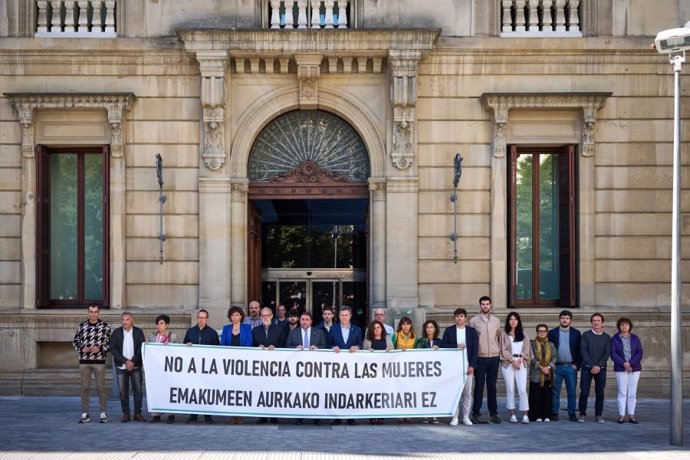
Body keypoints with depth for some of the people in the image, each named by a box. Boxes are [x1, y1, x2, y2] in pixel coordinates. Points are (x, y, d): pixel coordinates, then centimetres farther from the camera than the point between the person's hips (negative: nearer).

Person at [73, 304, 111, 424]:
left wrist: (100, 349, -14)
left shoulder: (105, 326, 0)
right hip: (84, 361, 2)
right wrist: (82, 348, -6)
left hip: (99, 361, -2)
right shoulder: (81, 326, 7)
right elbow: (75, 341, 12)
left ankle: (103, 414, 6)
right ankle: (85, 414, 11)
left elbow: (111, 343, 1)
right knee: (84, 388, 5)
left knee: (101, 388, -1)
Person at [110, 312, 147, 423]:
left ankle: (137, 413, 5)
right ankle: (126, 414, 10)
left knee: (138, 390, -3)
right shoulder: (116, 332, 4)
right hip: (121, 367, 0)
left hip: (135, 366, 0)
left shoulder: (138, 332, 3)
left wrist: (132, 362, -11)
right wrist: (125, 361, -12)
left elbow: (142, 348, -2)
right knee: (123, 391, 2)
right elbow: (113, 348, -3)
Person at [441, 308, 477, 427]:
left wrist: (472, 365, -5)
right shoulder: (449, 331, 7)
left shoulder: (472, 331, 7)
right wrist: (456, 346, -13)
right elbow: (443, 345, 0)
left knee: (467, 392, 2)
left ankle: (466, 417, 10)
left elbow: (475, 349, 3)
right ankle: (454, 417, 4)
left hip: (468, 366, 1)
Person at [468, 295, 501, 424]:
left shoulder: (496, 321, 10)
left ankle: (493, 414, 11)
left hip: (494, 357, 2)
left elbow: (498, 337, 17)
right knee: (479, 386, -1)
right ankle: (476, 414, 4)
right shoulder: (474, 321, 1)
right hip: (480, 358, -2)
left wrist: (498, 350, 7)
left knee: (492, 386, 6)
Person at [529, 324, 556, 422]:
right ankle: (537, 416, 1)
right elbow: (532, 358, -5)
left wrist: (548, 367, -11)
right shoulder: (532, 344, 4)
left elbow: (555, 357, 4)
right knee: (536, 396, -3)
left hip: (548, 374, 2)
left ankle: (546, 416, 7)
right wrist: (541, 367, -14)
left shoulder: (551, 345, 13)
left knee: (547, 395, 2)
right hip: (536, 374, -2)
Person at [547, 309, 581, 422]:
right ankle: (554, 413, 8)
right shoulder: (552, 333, 5)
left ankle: (572, 414, 10)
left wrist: (576, 364, -4)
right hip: (556, 366, 0)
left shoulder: (576, 333, 5)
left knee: (571, 392, 3)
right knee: (555, 392, 2)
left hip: (571, 366, 0)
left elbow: (580, 350, 4)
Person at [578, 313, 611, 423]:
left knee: (600, 393, 2)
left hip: (601, 368, 1)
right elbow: (583, 351, -3)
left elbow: (607, 353, 1)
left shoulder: (606, 337, 9)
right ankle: (582, 414, 3)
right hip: (587, 368, -1)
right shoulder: (585, 335, 5)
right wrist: (592, 366, -11)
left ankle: (599, 415, 9)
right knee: (584, 392, -4)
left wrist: (598, 366, -12)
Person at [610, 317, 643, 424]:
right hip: (621, 369, -2)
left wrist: (631, 364, -13)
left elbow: (639, 353, 1)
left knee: (632, 393, 2)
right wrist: (623, 363, -17)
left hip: (634, 368, 2)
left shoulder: (635, 338, 8)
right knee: (622, 392, -3)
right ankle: (621, 415, 0)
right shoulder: (614, 339, 3)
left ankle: (631, 415, 6)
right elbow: (613, 354, -5)